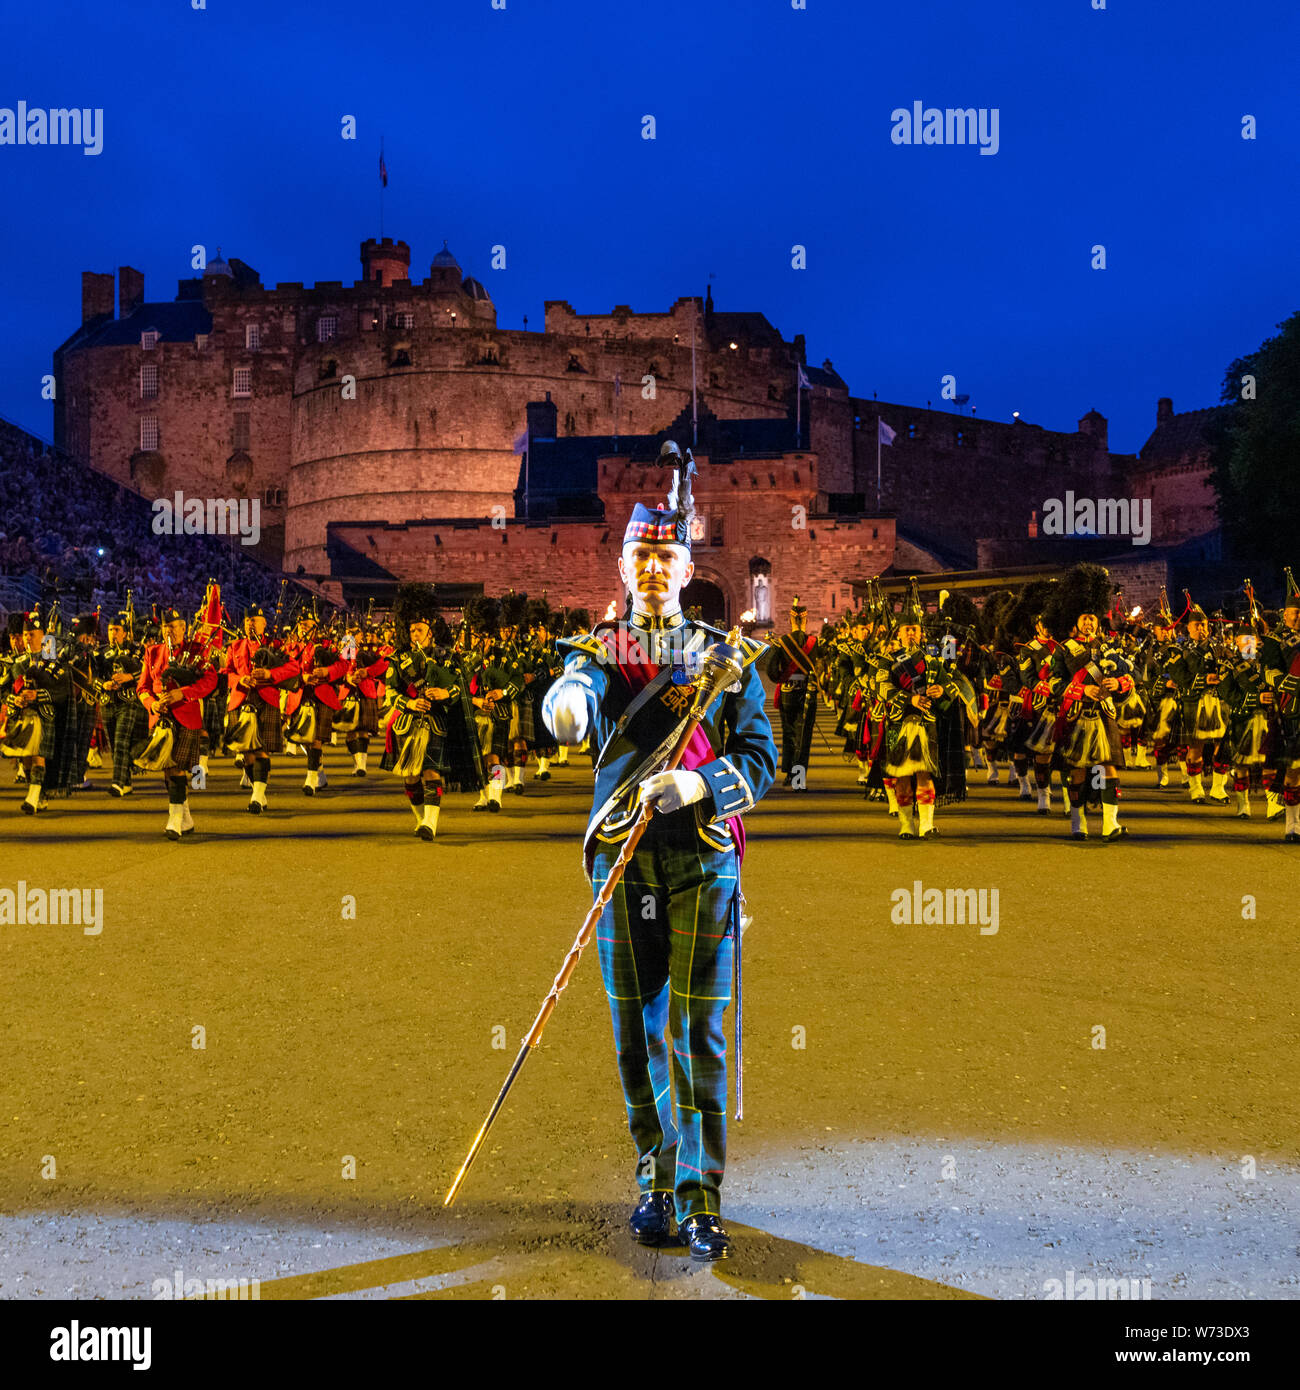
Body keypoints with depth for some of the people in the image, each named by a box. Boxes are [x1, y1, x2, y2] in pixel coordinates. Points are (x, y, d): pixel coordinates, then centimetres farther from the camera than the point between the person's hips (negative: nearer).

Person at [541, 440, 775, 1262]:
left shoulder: (727, 655, 8)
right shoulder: (599, 649, 8)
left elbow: (762, 762, 2)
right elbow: (571, 700, -17)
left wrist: (698, 785, -18)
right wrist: (566, 704, -43)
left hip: (703, 852, -1)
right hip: (623, 852, 1)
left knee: (696, 1026, -5)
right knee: (636, 1026, 7)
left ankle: (700, 1200, 1)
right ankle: (657, 1179, 22)